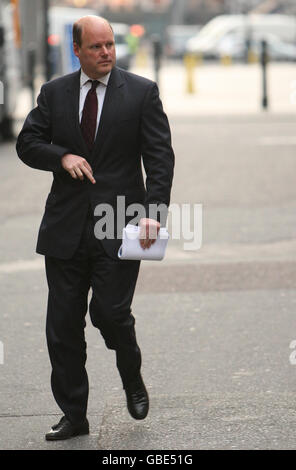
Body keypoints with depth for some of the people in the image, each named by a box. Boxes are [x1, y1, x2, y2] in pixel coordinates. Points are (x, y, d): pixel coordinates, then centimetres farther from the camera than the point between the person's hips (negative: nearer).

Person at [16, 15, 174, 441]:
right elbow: (27, 143, 8)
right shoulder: (54, 93, 9)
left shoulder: (142, 92, 1)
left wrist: (153, 211, -16)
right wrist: (62, 157, -12)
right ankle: (73, 415, 14)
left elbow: (160, 156, -4)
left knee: (110, 312, -11)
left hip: (120, 225, -3)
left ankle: (132, 378, 21)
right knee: (63, 324, 3)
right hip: (67, 226, 3)